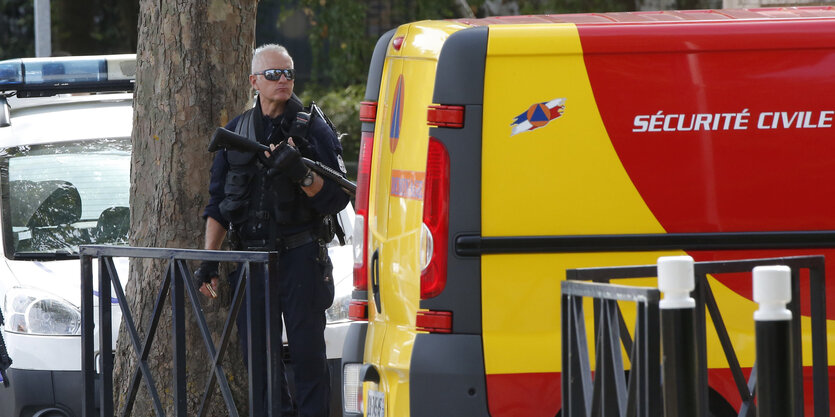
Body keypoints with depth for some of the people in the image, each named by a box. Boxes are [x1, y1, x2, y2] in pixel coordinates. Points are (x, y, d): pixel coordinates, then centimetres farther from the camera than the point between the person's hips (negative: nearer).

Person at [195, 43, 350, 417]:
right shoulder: (236, 131, 12)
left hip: (300, 257, -4)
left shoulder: (313, 130, 2)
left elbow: (336, 197, -4)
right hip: (250, 257, 4)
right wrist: (208, 259, 8)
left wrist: (302, 175, -21)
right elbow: (217, 203, 15)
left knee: (307, 351, -7)